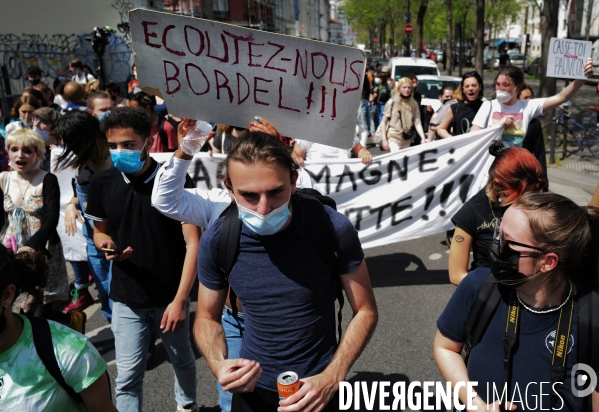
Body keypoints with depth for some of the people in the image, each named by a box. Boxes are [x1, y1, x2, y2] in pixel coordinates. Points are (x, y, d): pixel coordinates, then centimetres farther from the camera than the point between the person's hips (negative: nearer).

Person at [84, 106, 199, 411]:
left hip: (170, 297, -1)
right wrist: (106, 244, -16)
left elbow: (193, 243, -15)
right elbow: (99, 231, 9)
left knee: (182, 360, 21)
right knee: (127, 376, 6)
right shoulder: (102, 183, -6)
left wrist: (180, 300, -19)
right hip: (126, 299, 1)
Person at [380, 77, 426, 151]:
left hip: (407, 140, 4)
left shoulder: (414, 104, 3)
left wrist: (423, 138, -17)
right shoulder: (392, 102, -6)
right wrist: (384, 140, -9)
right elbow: (384, 122, -3)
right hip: (393, 139, -4)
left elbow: (417, 123, -3)